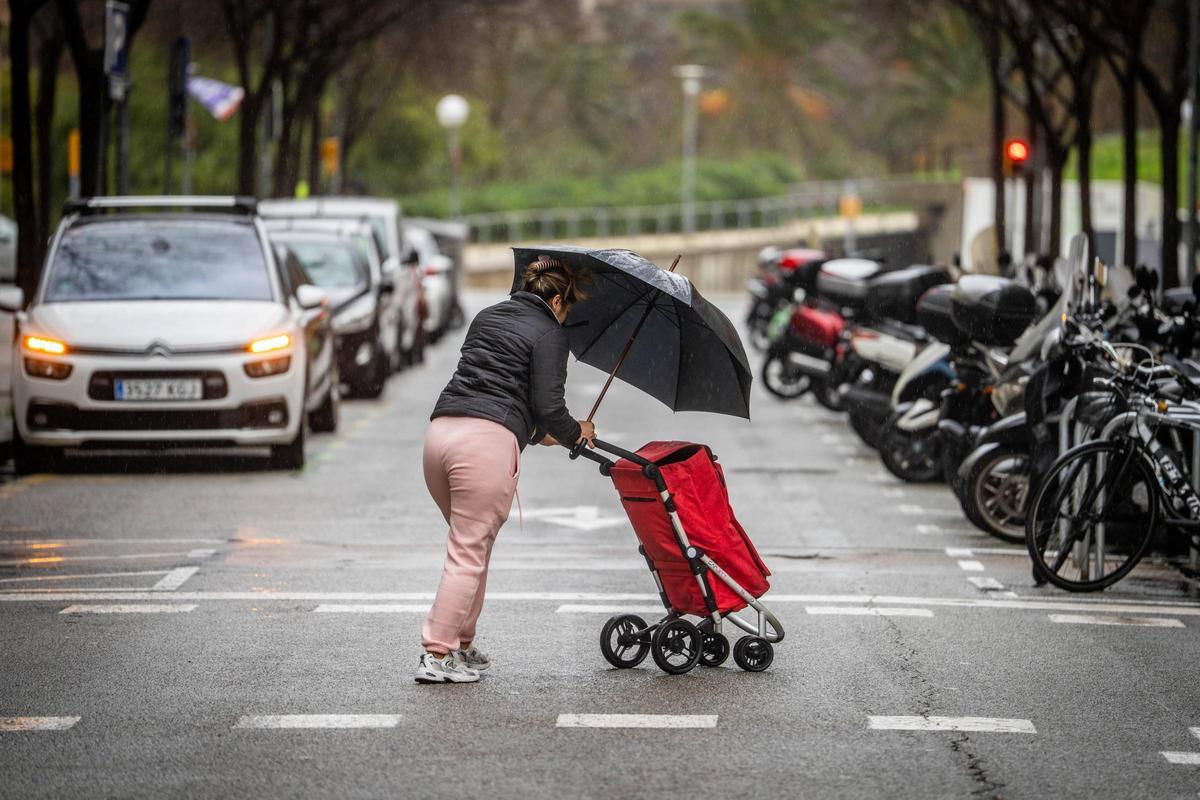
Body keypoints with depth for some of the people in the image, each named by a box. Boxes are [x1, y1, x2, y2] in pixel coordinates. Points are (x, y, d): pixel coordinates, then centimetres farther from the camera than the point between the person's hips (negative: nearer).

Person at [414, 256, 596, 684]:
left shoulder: (486, 317, 25)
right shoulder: (549, 334, 2)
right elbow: (548, 405, -6)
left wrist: (533, 431, 35)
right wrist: (575, 432, 16)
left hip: (440, 430, 7)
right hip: (487, 440, -7)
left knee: (471, 544, 20)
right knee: (469, 553, -3)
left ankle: (462, 645, 21)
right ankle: (437, 656, -7)